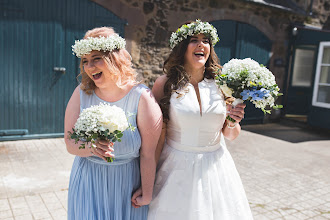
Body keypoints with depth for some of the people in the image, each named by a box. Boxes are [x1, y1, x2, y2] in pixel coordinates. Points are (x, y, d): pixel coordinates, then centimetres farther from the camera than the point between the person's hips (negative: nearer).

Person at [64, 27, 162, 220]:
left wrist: (147, 195, -8)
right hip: (87, 184, 3)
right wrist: (91, 148, -28)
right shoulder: (82, 93, -6)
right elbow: (70, 143, -6)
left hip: (127, 184, -2)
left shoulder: (141, 97, -17)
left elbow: (148, 154, -14)